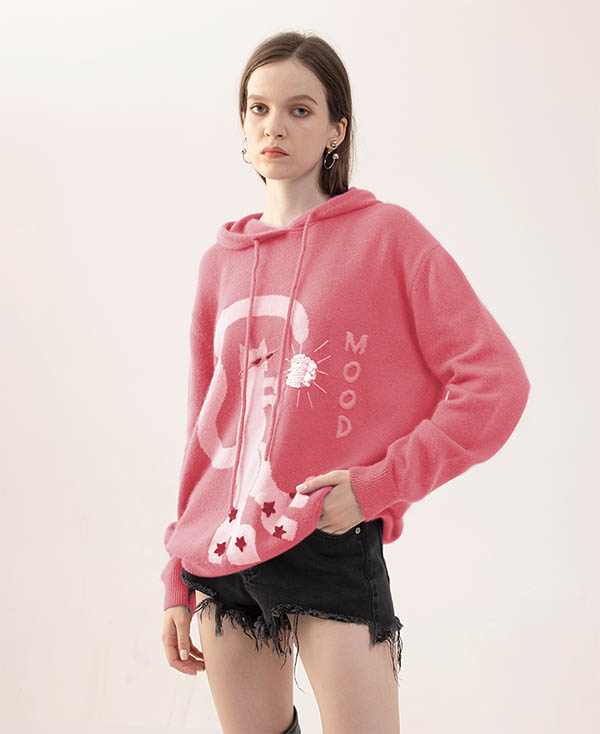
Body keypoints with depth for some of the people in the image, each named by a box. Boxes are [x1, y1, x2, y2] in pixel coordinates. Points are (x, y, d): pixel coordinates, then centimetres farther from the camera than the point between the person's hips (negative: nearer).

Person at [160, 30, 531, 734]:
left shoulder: (386, 235, -3)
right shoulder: (222, 261, 10)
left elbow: (496, 380, -8)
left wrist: (380, 483, -14)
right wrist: (178, 583, 14)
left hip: (333, 549, -4)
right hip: (224, 556, 5)